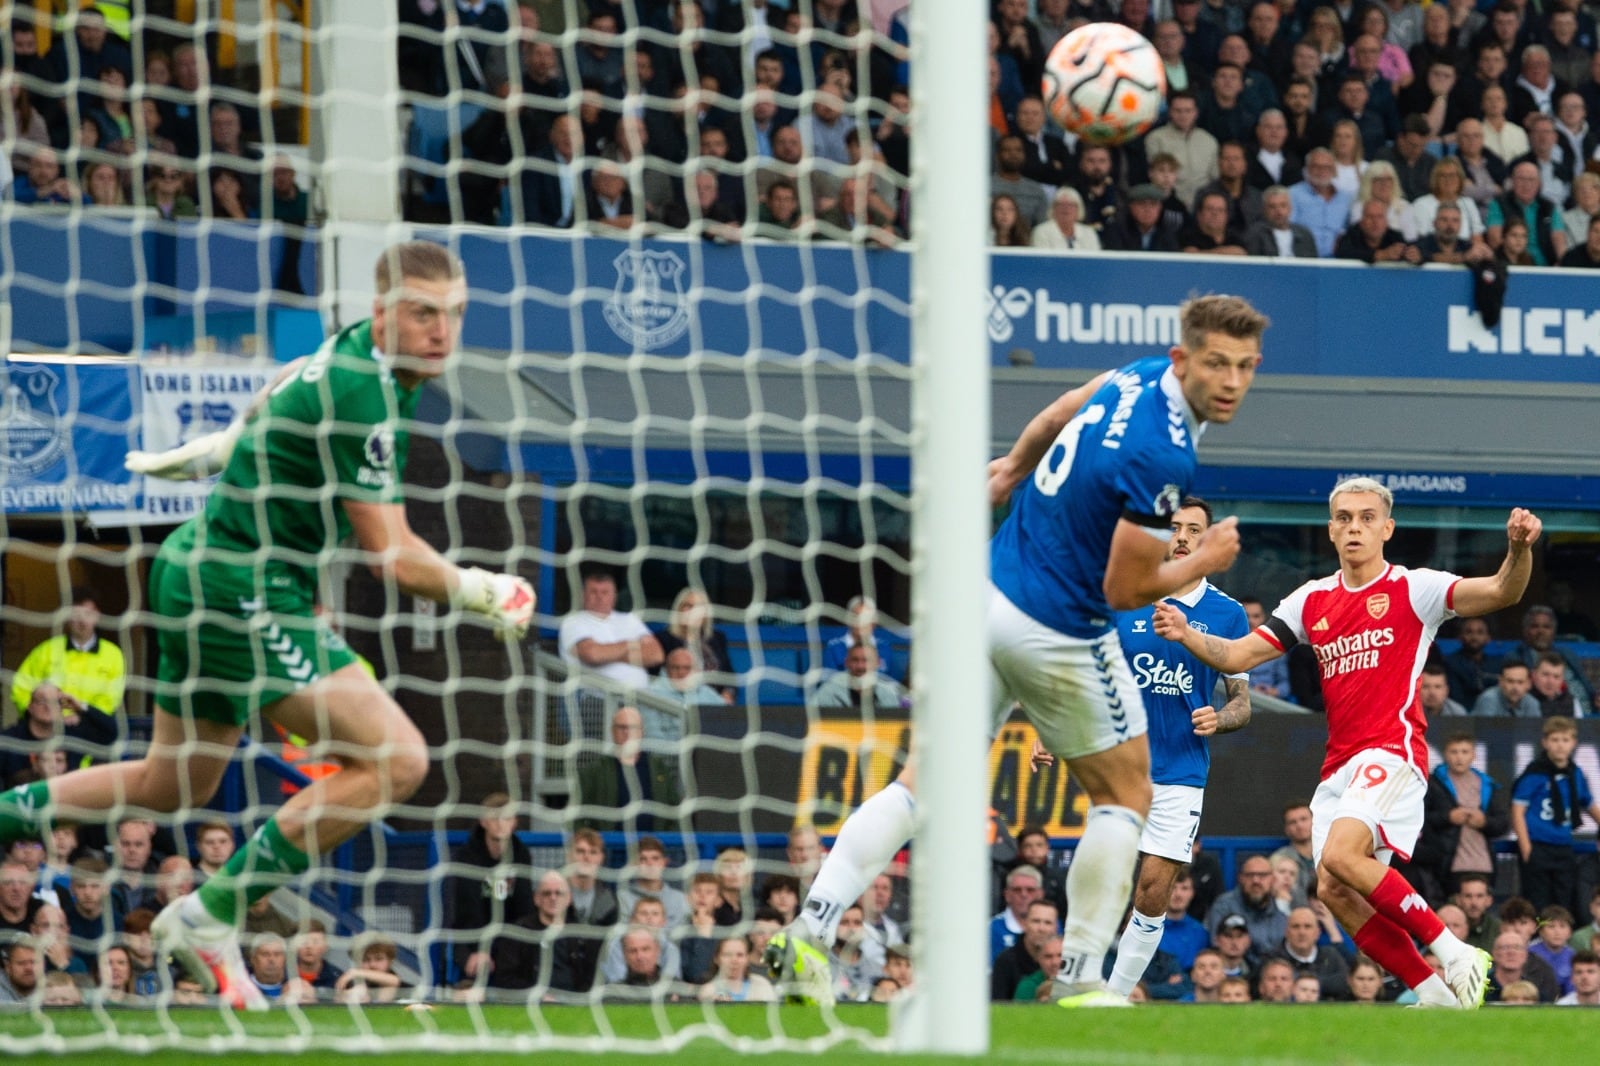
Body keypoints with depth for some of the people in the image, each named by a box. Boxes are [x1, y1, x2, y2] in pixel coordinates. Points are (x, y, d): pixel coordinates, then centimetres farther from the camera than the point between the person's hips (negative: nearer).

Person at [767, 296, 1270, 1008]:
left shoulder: (1139, 377, 2)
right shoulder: (1162, 459, -25)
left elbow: (1057, 416, 23)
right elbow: (1125, 589, -18)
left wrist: (1016, 465, 40)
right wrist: (1204, 562, -2)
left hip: (989, 596, 8)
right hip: (1058, 634, -8)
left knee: (925, 781, 6)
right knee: (1125, 795, 10)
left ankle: (812, 927, -8)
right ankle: (1079, 980, 9)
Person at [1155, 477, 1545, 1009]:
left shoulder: (1412, 589, -2)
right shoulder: (1312, 601, 14)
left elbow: (1501, 592, -13)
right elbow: (1239, 655, 12)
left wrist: (1519, 550, -34)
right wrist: (1187, 636, -6)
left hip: (1392, 753, -7)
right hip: (1339, 765, 7)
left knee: (1341, 854, -28)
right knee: (1334, 891, -5)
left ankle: (1453, 952, -18)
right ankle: (1436, 994, 3)